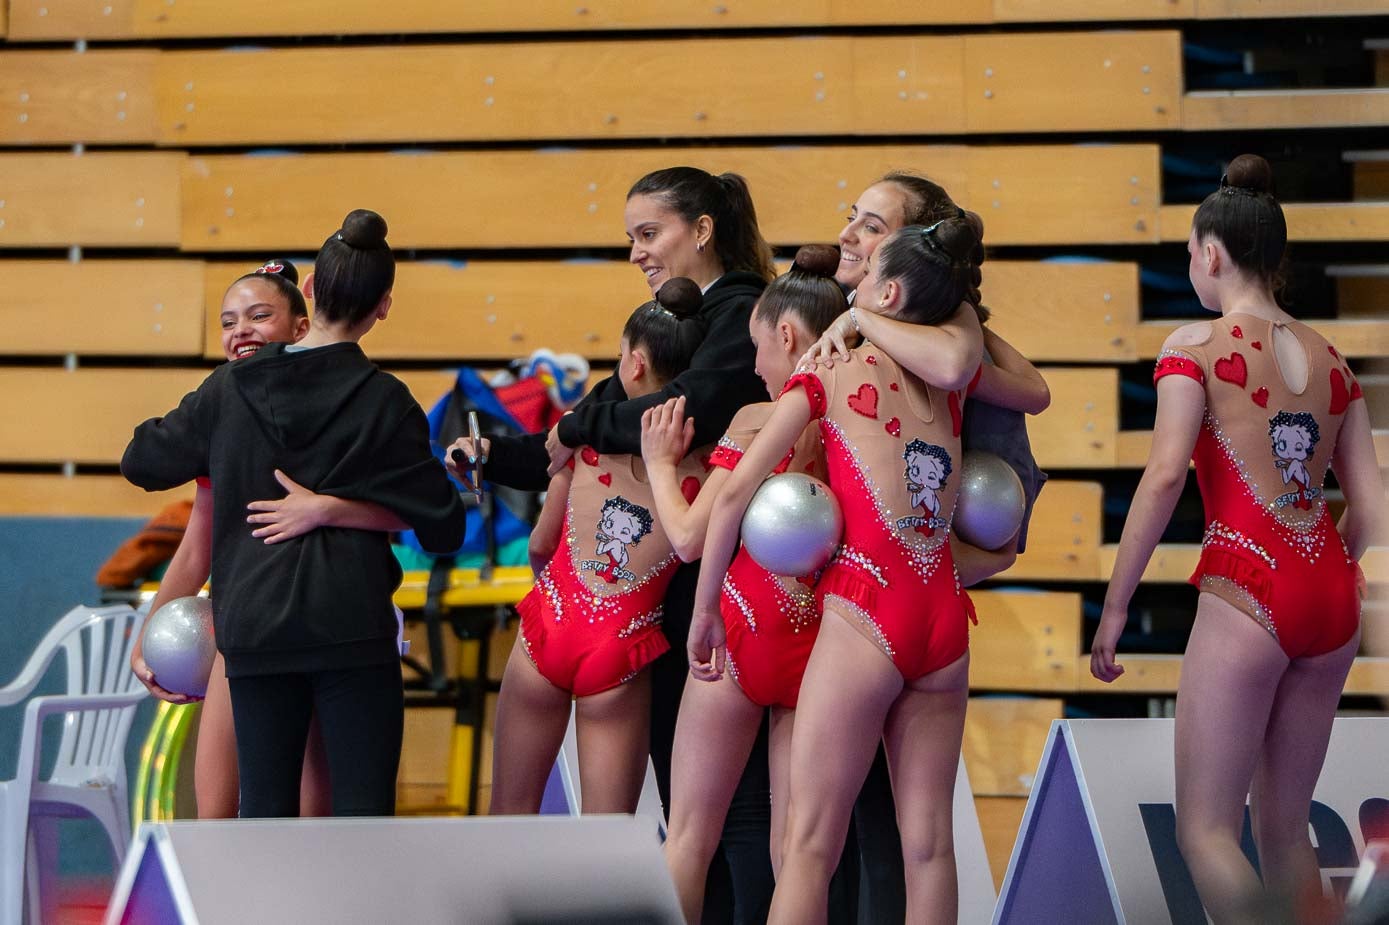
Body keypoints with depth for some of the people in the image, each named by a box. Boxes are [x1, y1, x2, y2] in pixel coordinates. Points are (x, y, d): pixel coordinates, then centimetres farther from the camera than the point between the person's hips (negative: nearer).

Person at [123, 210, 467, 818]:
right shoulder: (384, 401, -5)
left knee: (265, 810, 6)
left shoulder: (231, 387, 2)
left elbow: (142, 462, 13)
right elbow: (442, 528, -2)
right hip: (352, 628, -3)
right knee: (363, 808, -2)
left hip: (253, 628, 3)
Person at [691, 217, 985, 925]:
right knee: (927, 843, 5)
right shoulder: (947, 387, 15)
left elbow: (734, 494, -4)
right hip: (945, 621, 5)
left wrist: (704, 611, 3)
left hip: (864, 612, -4)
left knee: (810, 842, -4)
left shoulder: (828, 374, 2)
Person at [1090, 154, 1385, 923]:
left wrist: (1114, 608, -11)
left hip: (1246, 593, -6)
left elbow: (1165, 474, -14)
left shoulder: (1196, 345, -2)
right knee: (1284, 831, 15)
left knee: (1206, 832, -2)